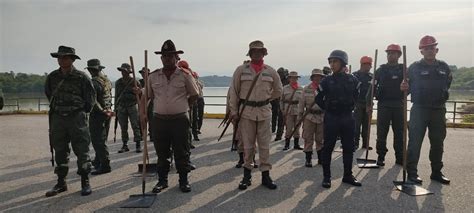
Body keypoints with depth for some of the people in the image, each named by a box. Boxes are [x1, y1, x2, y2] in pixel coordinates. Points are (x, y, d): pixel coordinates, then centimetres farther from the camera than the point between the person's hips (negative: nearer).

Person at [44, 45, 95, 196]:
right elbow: (48, 93, 22)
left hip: (77, 118, -4)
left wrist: (83, 111, 4)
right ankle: (61, 183, 23)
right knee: (60, 151, 11)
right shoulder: (52, 77, 5)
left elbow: (91, 97, 1)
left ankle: (85, 182, 10)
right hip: (57, 118, 4)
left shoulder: (81, 77, -7)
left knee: (82, 151, 0)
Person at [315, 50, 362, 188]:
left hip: (347, 118, 2)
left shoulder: (352, 80, 1)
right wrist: (327, 109, 4)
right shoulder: (327, 81, -3)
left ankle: (348, 175, 22)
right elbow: (318, 99, 6)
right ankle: (326, 177, 11)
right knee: (327, 147, 1)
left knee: (349, 147, 8)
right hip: (331, 118, -2)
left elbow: (356, 96, 16)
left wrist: (349, 108, 13)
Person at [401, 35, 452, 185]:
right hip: (419, 110, -4)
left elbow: (447, 84, 19)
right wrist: (404, 87, -25)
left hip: (438, 110, 4)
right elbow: (408, 87, -4)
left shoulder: (444, 67, 7)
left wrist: (442, 98, 11)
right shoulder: (415, 67, -3)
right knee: (415, 142, -5)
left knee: (438, 142, 12)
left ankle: (436, 172, 25)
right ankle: (412, 173, 1)